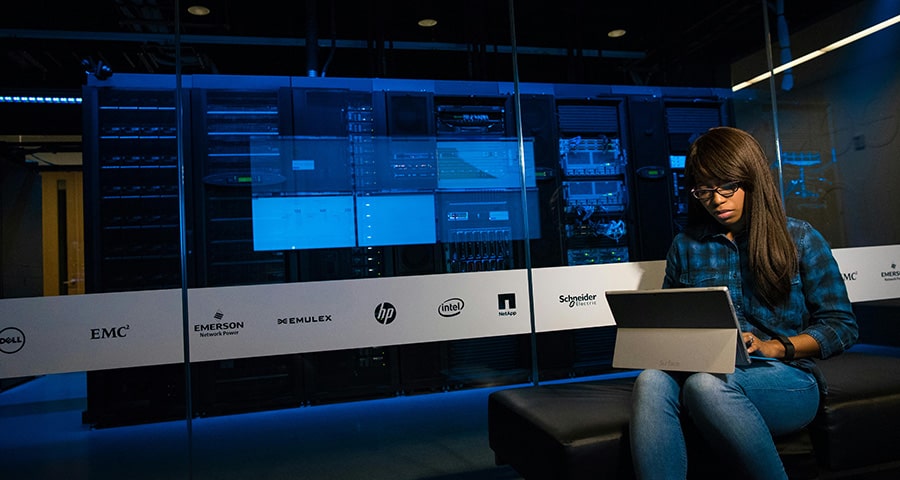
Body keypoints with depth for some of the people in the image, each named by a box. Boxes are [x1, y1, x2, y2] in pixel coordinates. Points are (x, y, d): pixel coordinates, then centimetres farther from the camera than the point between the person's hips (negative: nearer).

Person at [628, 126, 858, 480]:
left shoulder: (800, 239, 9)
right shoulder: (685, 245, 15)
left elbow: (842, 326, 7)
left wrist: (773, 347, -9)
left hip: (785, 380, -2)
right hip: (702, 372, 2)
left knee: (705, 384, -37)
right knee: (651, 381, -34)